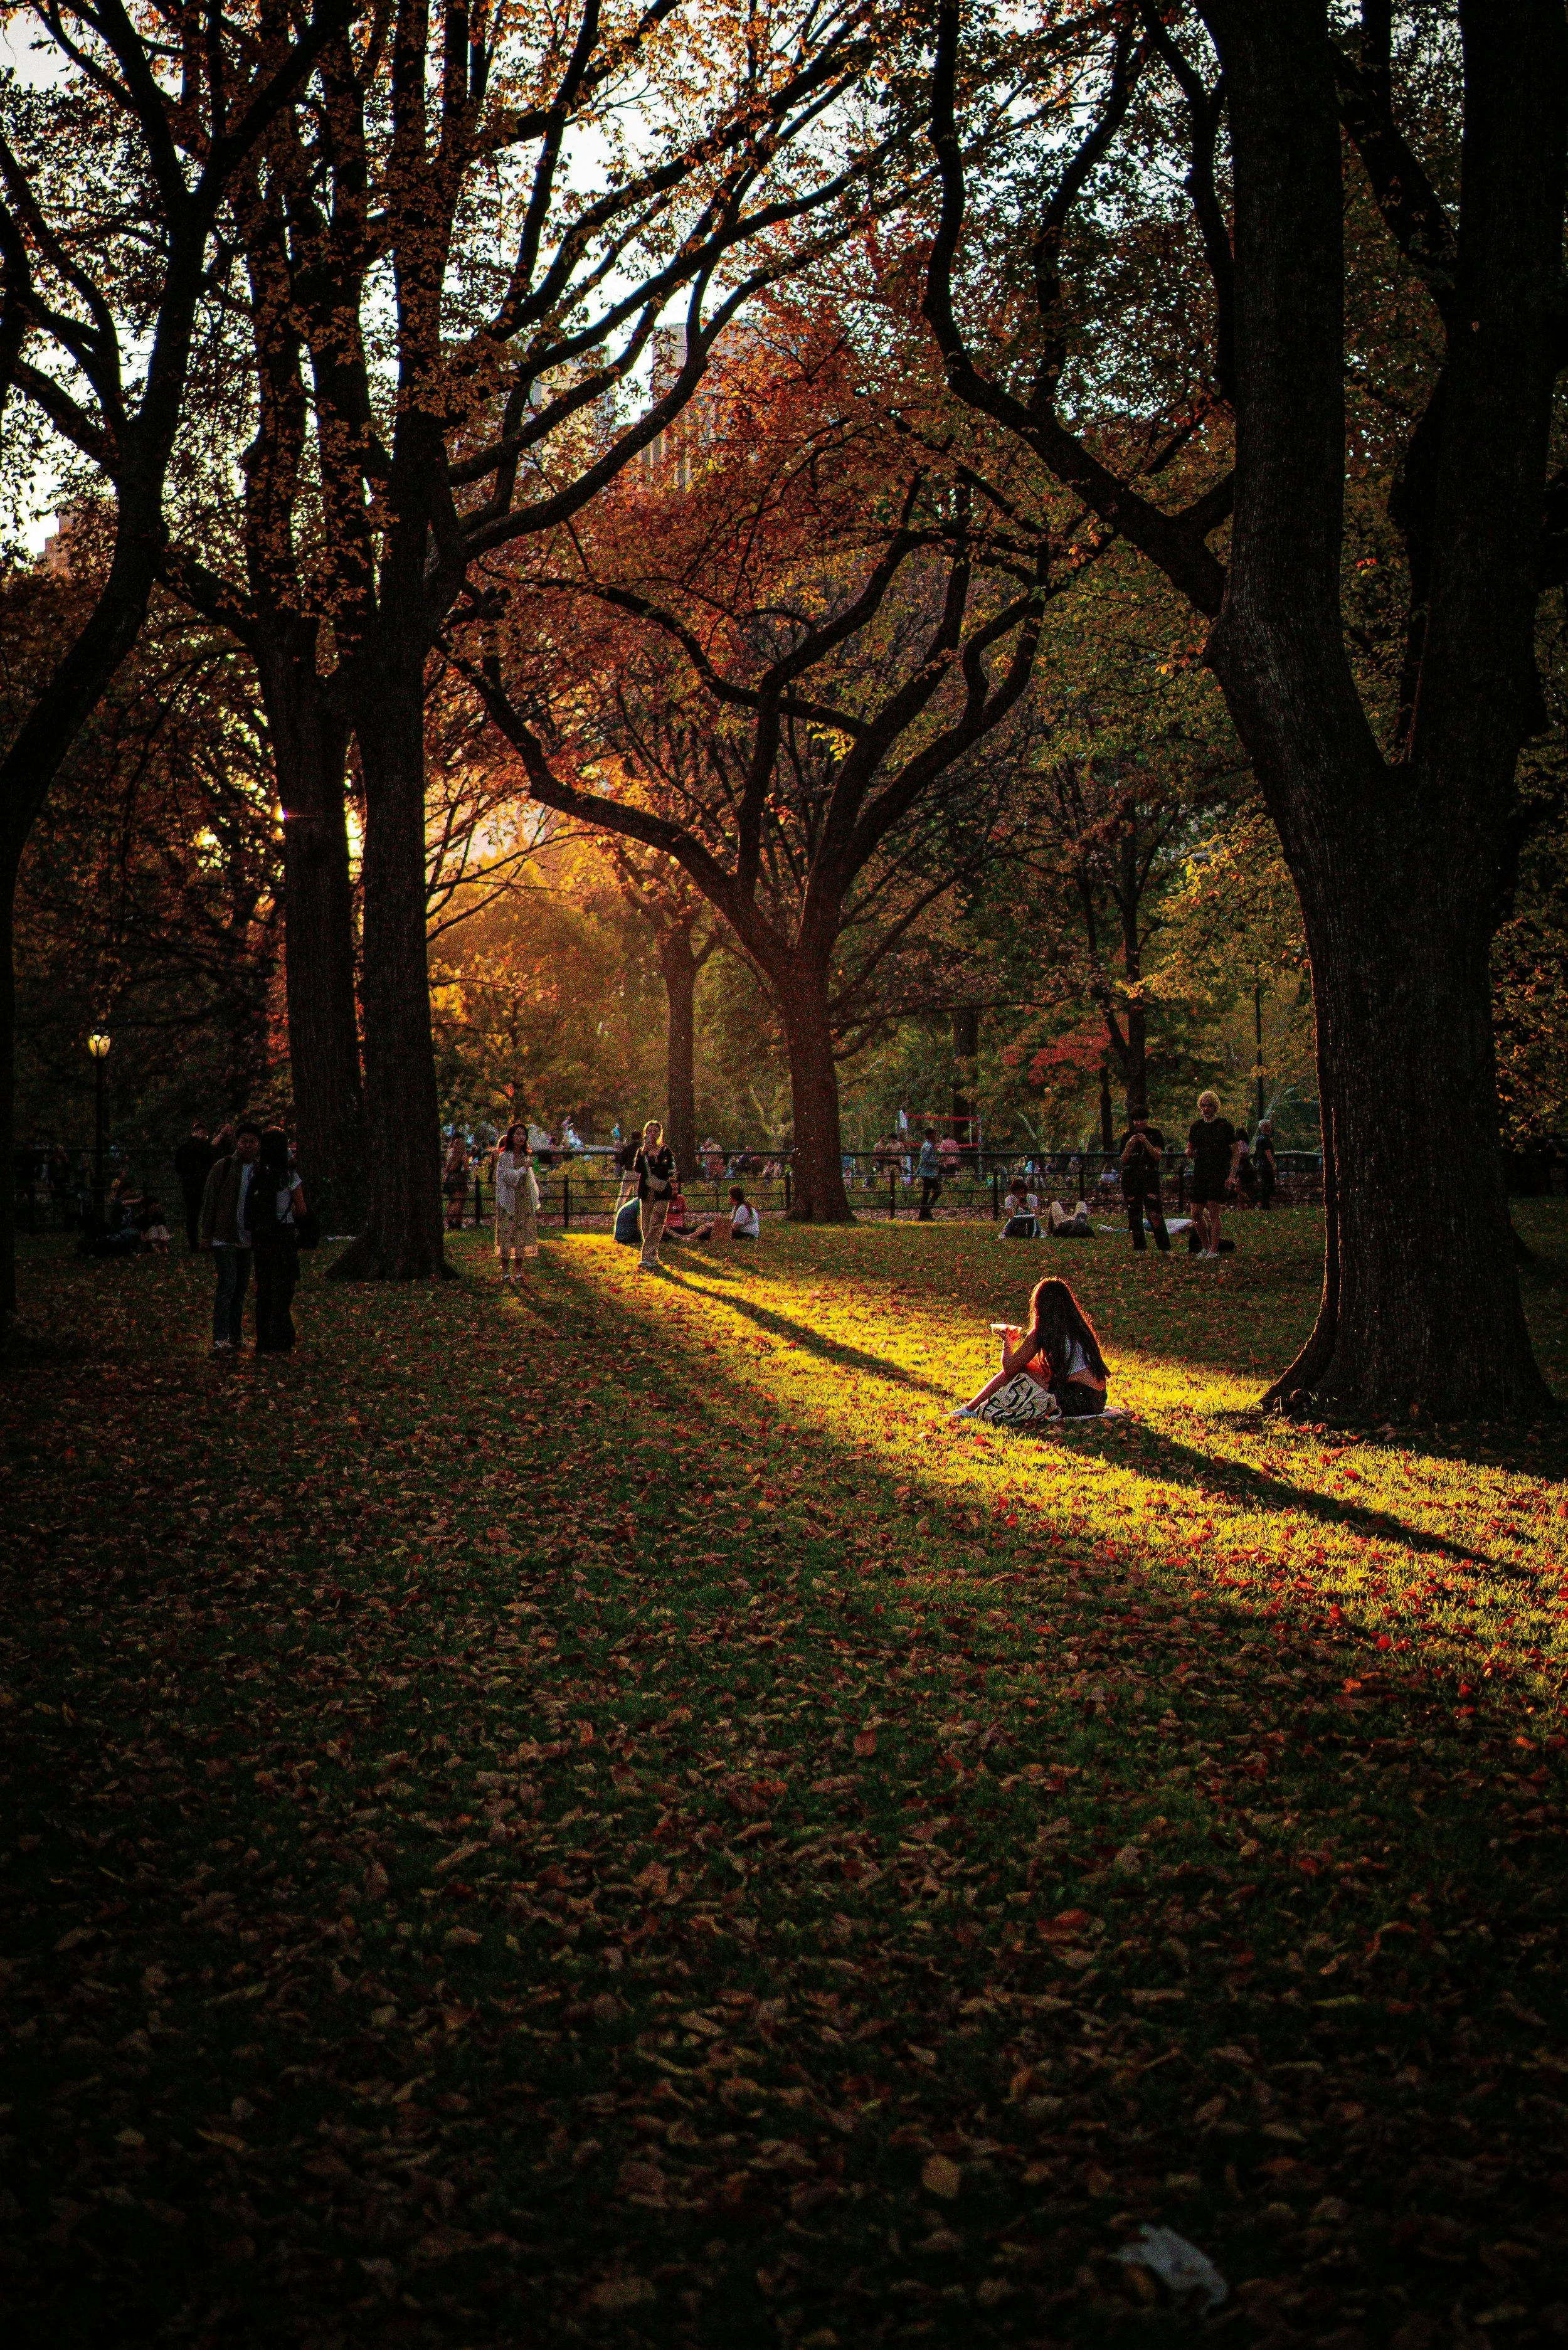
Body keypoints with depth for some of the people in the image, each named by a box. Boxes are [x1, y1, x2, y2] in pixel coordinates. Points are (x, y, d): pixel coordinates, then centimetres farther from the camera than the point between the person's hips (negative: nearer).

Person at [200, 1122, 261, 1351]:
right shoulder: (222, 1167, -4)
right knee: (227, 1284, -13)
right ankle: (220, 1339, -13)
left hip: (248, 1239, 5)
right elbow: (209, 1201, -2)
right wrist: (206, 1234, -5)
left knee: (241, 1288, 10)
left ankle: (235, 1336, 19)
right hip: (224, 1238, -5)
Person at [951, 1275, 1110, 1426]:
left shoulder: (1042, 1332, -9)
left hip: (1078, 1403, -8)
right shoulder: (1079, 1325, 13)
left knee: (1019, 1369, 5)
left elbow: (1010, 1368, -3)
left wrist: (1008, 1343, 17)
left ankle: (970, 1410, 15)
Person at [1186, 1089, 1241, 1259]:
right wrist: (1189, 1153, -4)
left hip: (1219, 1174, -5)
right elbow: (1190, 1148, 21)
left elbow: (1236, 1152, -2)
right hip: (1200, 1173, 5)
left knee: (1213, 1212, -12)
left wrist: (1232, 1175, -12)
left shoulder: (1225, 1125, -2)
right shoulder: (1197, 1125, 12)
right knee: (1196, 1214, 3)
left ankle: (1214, 1250, -7)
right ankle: (1206, 1246, 20)